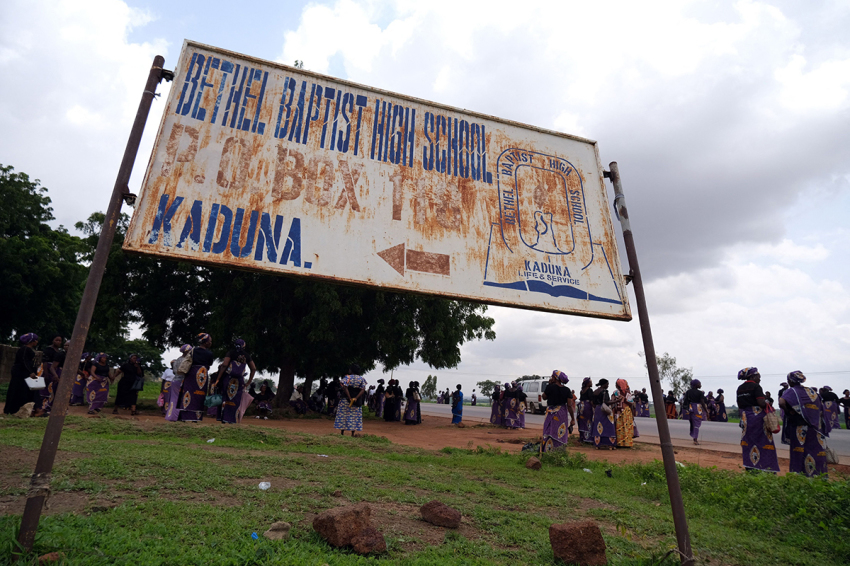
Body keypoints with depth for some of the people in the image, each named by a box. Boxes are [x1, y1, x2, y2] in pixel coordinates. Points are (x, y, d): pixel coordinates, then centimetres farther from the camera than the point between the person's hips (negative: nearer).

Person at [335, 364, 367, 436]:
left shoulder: (347, 377, -5)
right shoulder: (361, 379, 4)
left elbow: (345, 388, -18)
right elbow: (363, 390, -7)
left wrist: (349, 398, -19)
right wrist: (356, 398, -15)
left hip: (346, 400, -3)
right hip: (357, 402, 3)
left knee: (343, 415, 8)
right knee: (354, 416, 9)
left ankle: (342, 432, 10)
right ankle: (353, 433, 7)